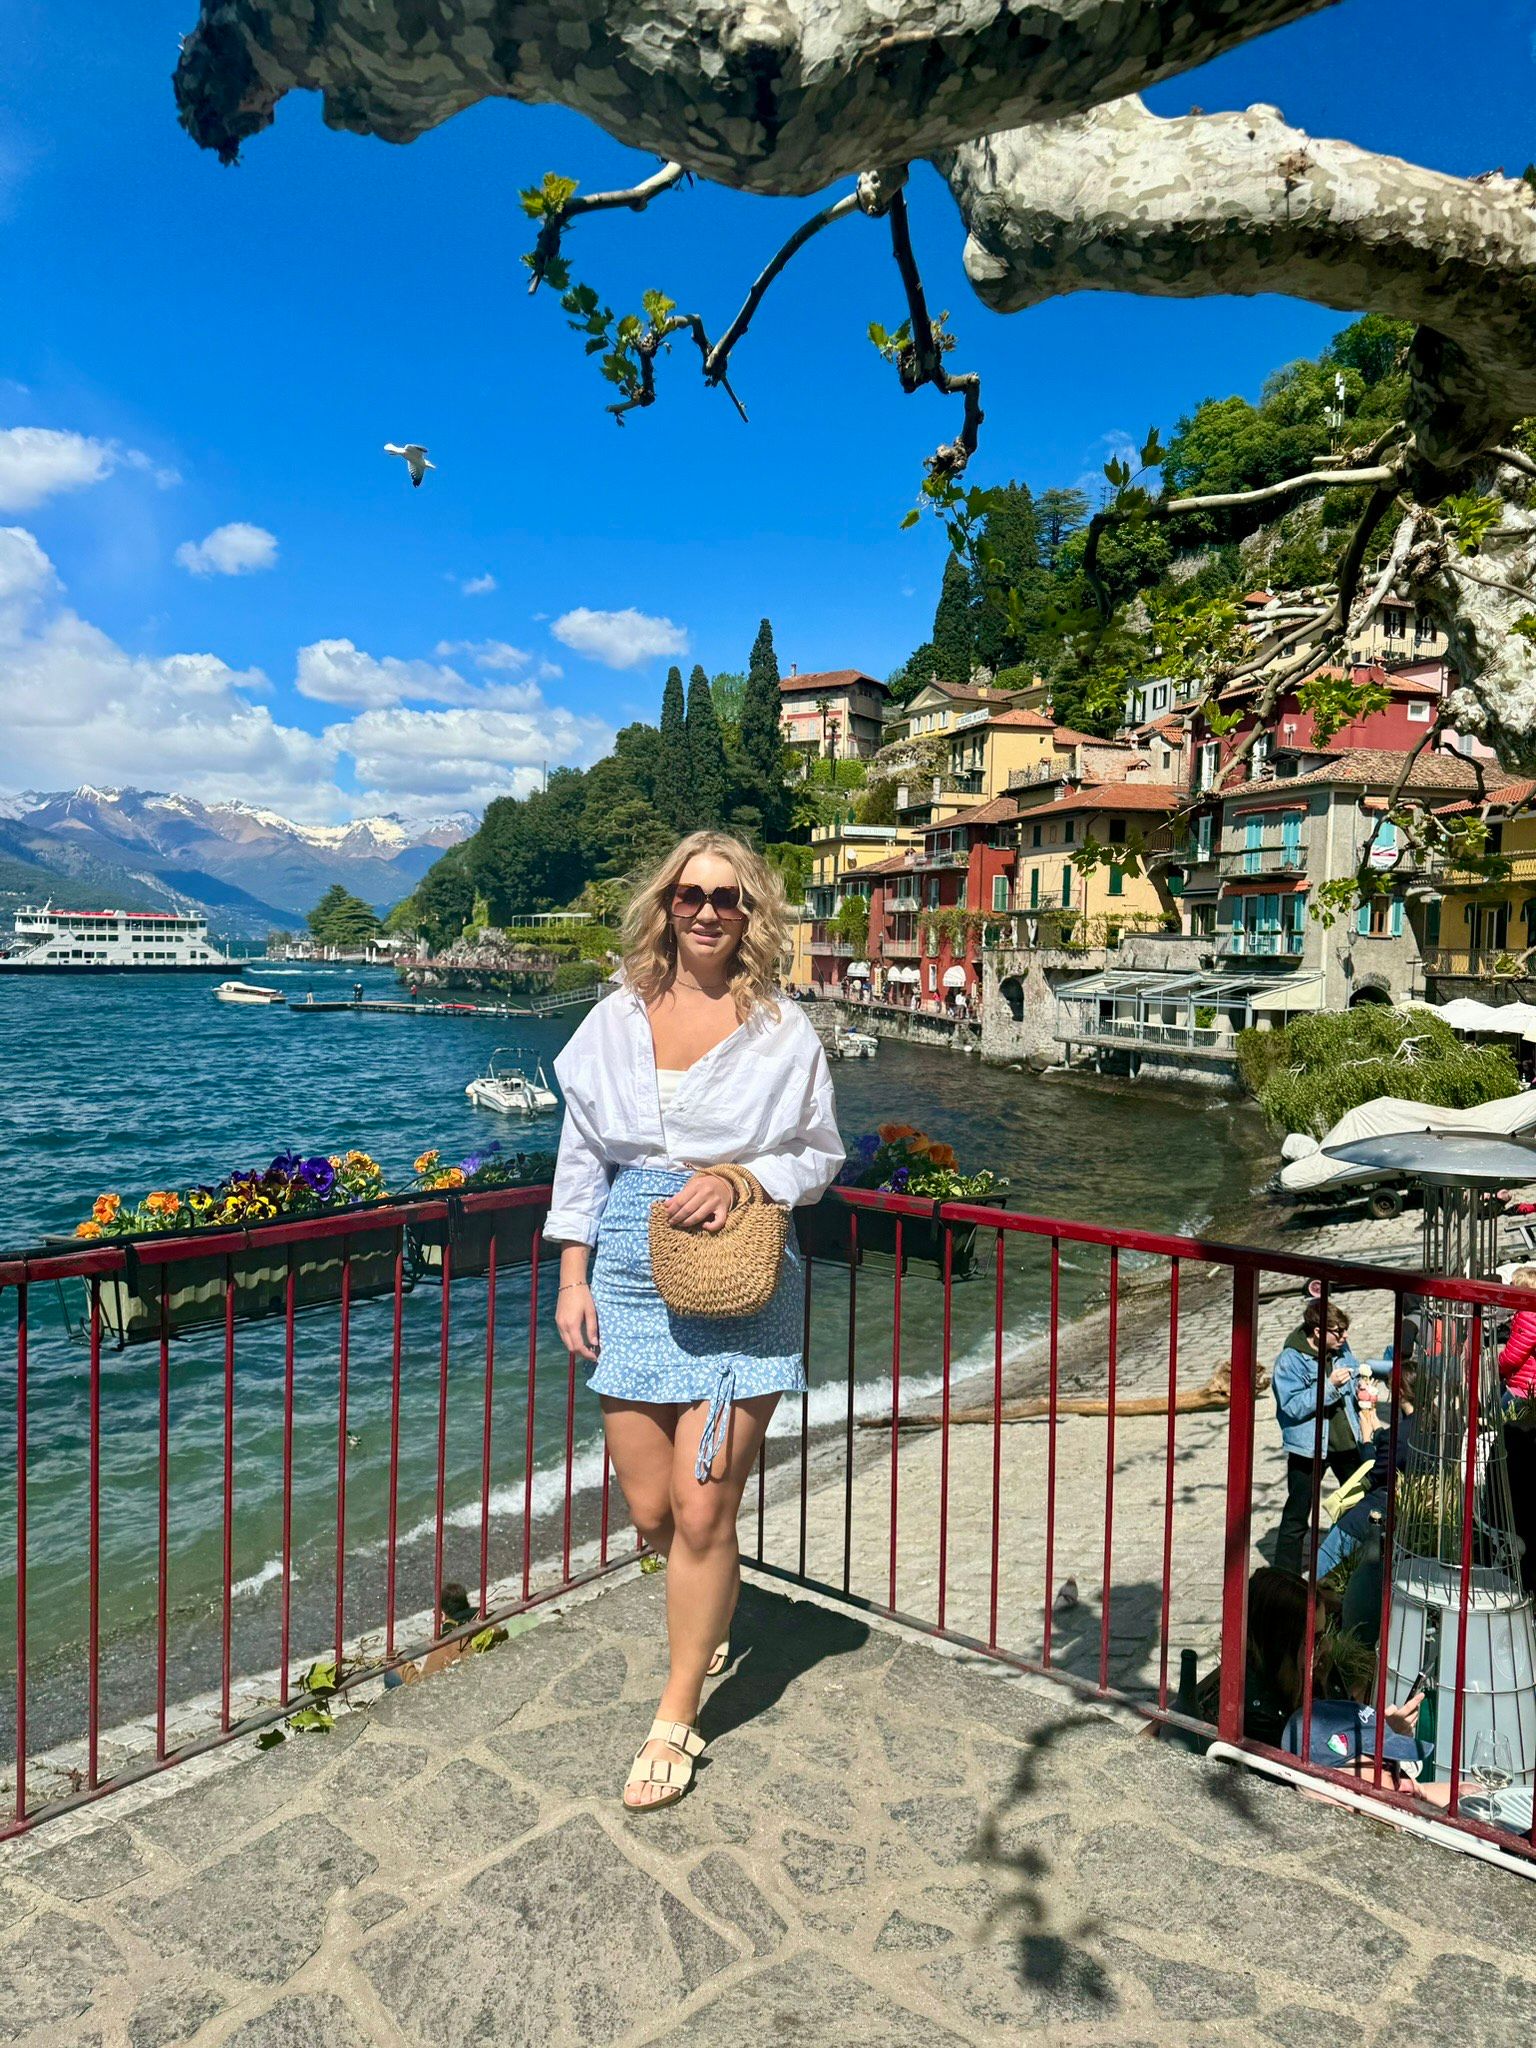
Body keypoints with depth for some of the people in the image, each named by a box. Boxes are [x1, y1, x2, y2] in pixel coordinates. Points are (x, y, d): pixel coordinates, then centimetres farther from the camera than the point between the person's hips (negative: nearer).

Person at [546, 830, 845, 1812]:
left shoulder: (784, 1030, -1)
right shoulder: (617, 1019, 6)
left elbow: (822, 1156, 5)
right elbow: (582, 1155, 9)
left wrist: (740, 1180, -13)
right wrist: (573, 1279, 4)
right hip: (633, 1279, 3)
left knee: (702, 1510, -2)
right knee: (651, 1509, 10)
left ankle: (677, 1719, 19)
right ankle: (713, 1623, 45)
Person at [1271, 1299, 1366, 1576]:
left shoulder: (1341, 1348, 0)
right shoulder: (1290, 1360, -19)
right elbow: (1293, 1406, -25)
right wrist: (1330, 1385, -28)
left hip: (1347, 1442, 6)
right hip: (1308, 1446, -6)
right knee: (1297, 1515, 2)